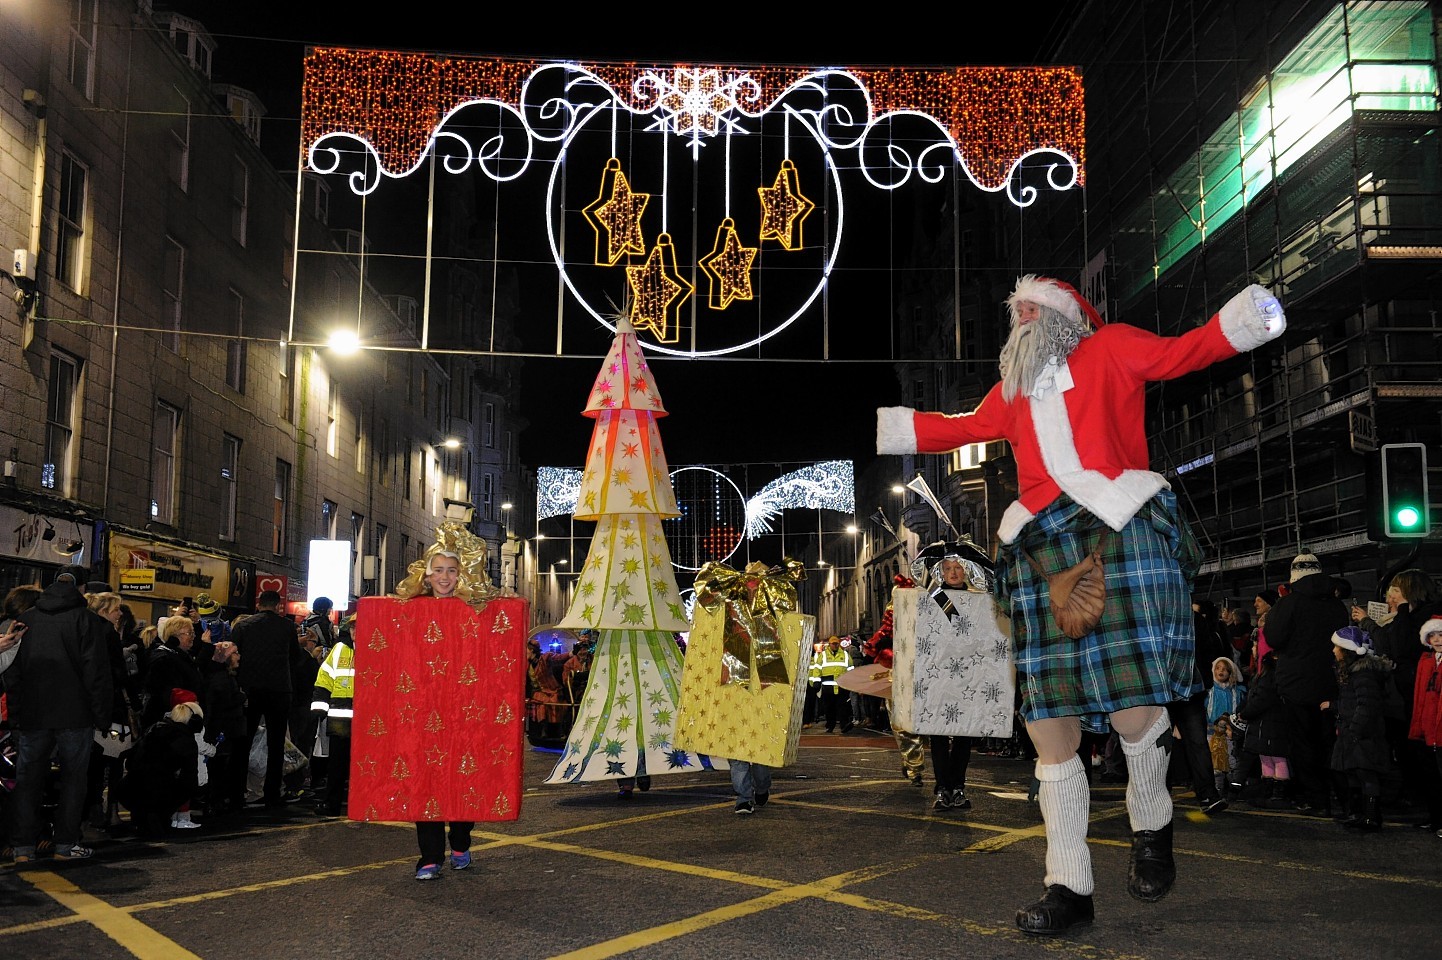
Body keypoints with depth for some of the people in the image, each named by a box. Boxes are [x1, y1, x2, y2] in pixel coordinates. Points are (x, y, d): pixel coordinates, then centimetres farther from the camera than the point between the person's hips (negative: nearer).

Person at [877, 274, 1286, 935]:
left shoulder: (1110, 349, 18)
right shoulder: (1013, 390, 29)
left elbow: (1184, 352, 10)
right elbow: (958, 429, 38)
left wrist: (1241, 322, -7)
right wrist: (876, 423, 39)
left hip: (1121, 532, -4)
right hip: (1042, 550, 4)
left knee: (1134, 710, -12)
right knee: (1048, 726, -1)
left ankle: (1150, 827, 19)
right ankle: (1068, 887, 7)